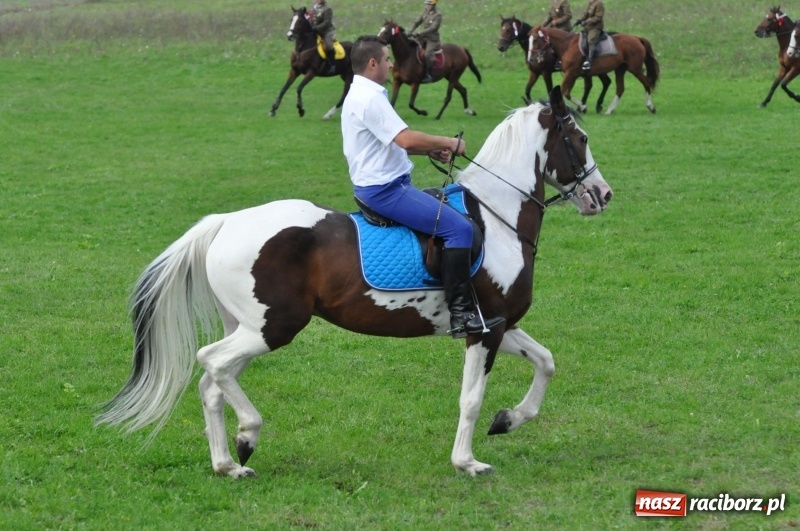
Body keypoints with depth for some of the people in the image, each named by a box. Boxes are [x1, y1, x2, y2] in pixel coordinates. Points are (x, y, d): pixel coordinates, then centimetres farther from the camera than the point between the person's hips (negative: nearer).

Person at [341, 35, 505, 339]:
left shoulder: (362, 95, 16)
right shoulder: (370, 98, -19)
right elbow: (407, 139, -27)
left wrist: (432, 150, 8)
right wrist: (449, 143, -13)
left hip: (380, 185, 12)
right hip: (384, 190, -12)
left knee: (453, 200, 23)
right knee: (458, 227, -19)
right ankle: (460, 313, -21)